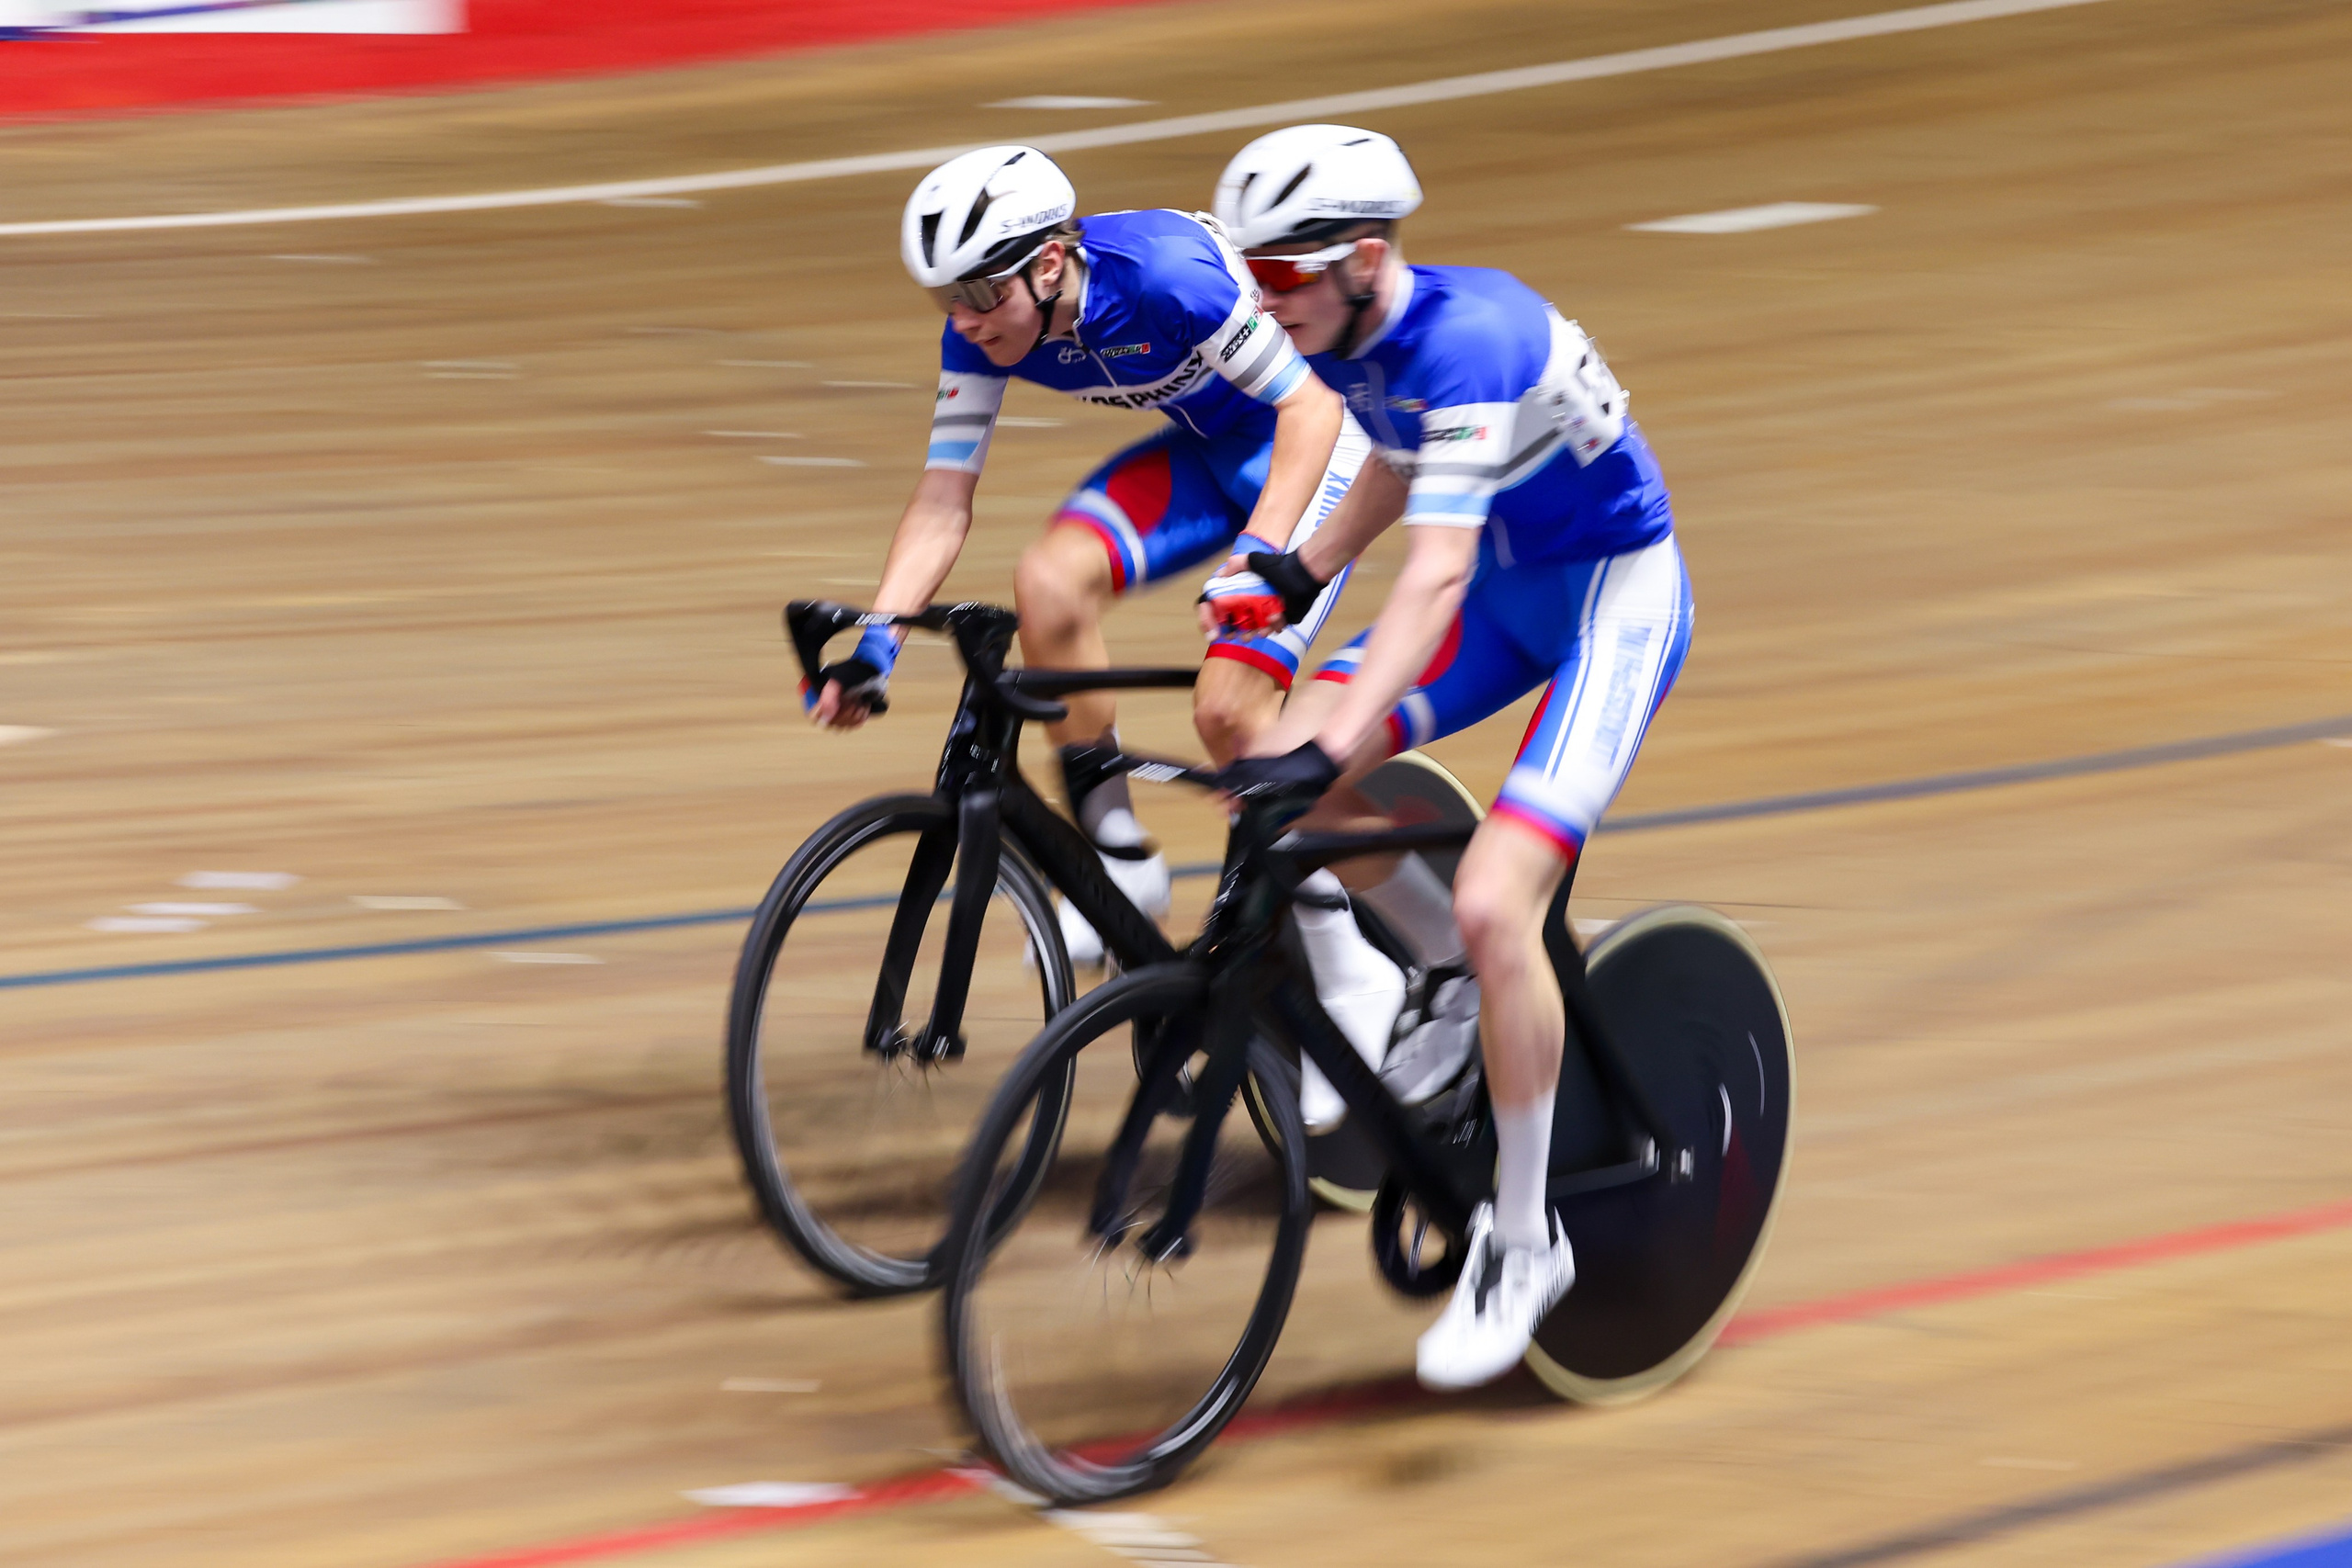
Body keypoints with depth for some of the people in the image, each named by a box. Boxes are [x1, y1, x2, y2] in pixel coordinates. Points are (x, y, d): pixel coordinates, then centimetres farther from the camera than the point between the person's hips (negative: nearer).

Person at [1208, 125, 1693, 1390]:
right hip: (1508, 584, 9)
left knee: (1492, 905, -23)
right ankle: (1479, 995, 18)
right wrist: (1299, 572, 13)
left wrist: (1329, 749, -48)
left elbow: (1434, 576, -40)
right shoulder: (1347, 339, -5)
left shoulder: (1466, 338, -31)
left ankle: (1523, 1241, -7)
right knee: (1275, 766, -6)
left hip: (1618, 595, -9)